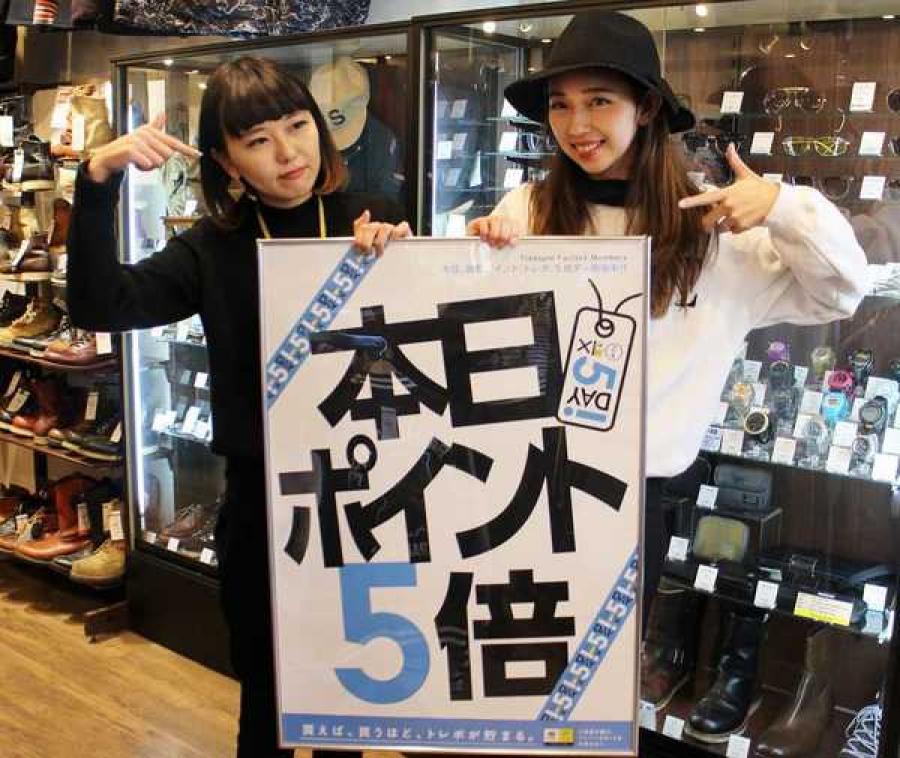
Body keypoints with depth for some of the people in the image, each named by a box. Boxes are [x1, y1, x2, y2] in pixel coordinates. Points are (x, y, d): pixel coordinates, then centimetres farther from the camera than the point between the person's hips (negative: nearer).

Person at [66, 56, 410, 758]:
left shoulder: (371, 225, -2)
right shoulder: (214, 249, -1)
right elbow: (98, 305, -13)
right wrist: (99, 181, -21)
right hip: (260, 500, 0)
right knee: (266, 697, 16)